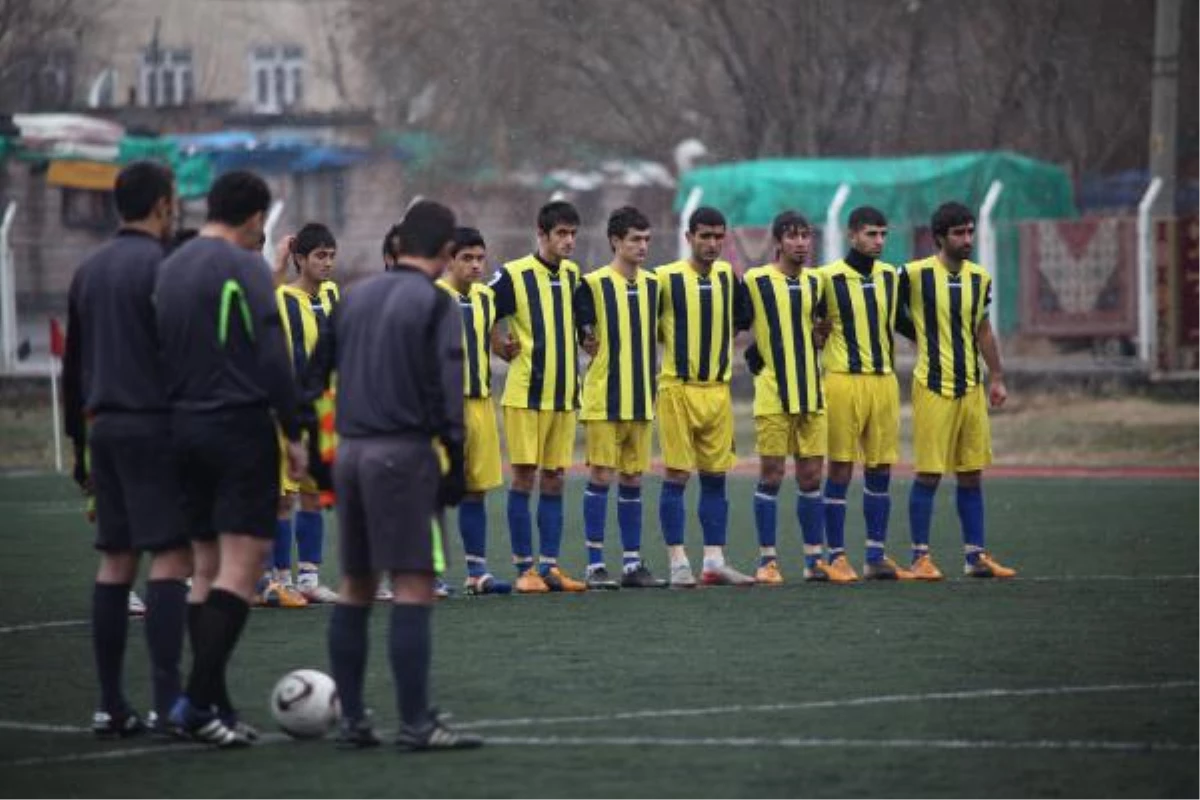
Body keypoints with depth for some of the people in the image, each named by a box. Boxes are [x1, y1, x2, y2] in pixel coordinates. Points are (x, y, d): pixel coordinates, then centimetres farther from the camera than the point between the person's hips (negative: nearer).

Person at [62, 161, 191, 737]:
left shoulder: (88, 271, 14)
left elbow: (72, 368, 18)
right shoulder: (162, 267, -9)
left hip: (103, 426, 8)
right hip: (154, 426, -8)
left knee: (115, 561, 8)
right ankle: (168, 700, -14)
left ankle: (111, 705, 7)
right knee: (171, 557, -8)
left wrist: (80, 444, 23)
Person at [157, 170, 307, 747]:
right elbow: (272, 358, -15)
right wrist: (293, 434, -10)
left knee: (207, 566, 12)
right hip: (240, 428, -8)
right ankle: (198, 698, -19)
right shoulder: (245, 267, -10)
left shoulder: (169, 269, 12)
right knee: (243, 564, -9)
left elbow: (158, 353, 16)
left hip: (184, 431, 8)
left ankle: (214, 707, 11)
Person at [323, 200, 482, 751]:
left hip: (349, 451, 7)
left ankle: (352, 720, 13)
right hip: (403, 453, -7)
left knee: (354, 588, 12)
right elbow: (449, 391, -11)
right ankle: (415, 723, -11)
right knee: (413, 588, -7)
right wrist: (457, 466, -8)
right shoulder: (435, 303, -5)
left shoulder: (354, 298, 14)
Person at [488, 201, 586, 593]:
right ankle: (524, 568, -1)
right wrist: (503, 348, -7)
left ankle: (550, 566, 9)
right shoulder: (514, 275, -8)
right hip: (526, 394, -5)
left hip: (564, 394, 5)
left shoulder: (573, 275, 10)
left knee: (554, 479, 6)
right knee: (524, 475, -5)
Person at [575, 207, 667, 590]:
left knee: (633, 478, 8)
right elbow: (580, 334, -6)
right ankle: (595, 565, -1)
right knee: (601, 475, -4)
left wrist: (651, 384, 14)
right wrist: (588, 345, -20)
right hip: (604, 397, -5)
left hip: (641, 399, 5)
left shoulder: (652, 284, 11)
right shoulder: (593, 284, -7)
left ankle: (633, 562, 13)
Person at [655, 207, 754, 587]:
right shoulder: (666, 278, -7)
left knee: (715, 476, 6)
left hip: (718, 389, 5)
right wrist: (670, 344, 0)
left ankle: (714, 561, 10)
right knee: (676, 475, -4)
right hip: (678, 388, -5)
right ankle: (678, 563, -1)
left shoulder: (728, 275, 9)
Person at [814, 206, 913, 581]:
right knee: (840, 468, -2)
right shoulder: (828, 278, -5)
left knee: (880, 469, 6)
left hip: (884, 380, 5)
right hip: (843, 380, -5)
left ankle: (876, 555, 10)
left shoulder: (890, 276, 11)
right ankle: (837, 557, 2)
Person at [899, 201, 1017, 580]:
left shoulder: (979, 278, 9)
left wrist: (997, 377, 17)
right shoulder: (915, 274, -8)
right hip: (932, 388, -5)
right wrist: (925, 339, 1)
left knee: (971, 474, 8)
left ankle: (976, 555, 12)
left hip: (971, 388, 5)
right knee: (928, 474, -5)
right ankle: (921, 557, 2)